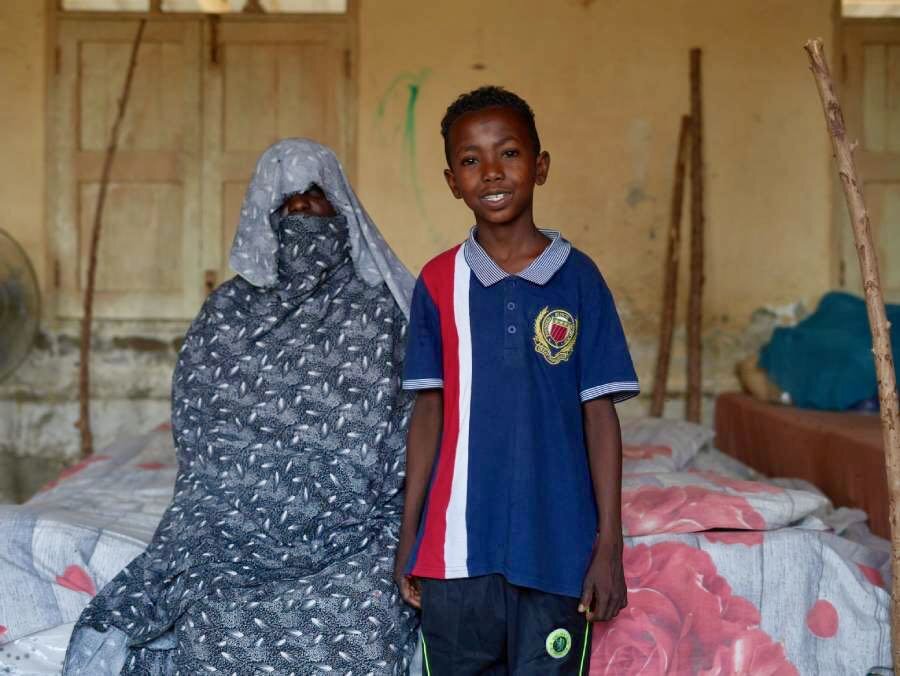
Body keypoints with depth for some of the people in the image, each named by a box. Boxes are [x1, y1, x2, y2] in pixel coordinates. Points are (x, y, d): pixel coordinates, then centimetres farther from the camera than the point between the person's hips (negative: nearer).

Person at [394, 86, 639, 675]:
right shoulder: (438, 283, 3)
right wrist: (408, 534, 6)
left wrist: (609, 544, -3)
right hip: (457, 544, 2)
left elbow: (600, 414, -1)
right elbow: (428, 412, 7)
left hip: (556, 544, -1)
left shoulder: (578, 278, -2)